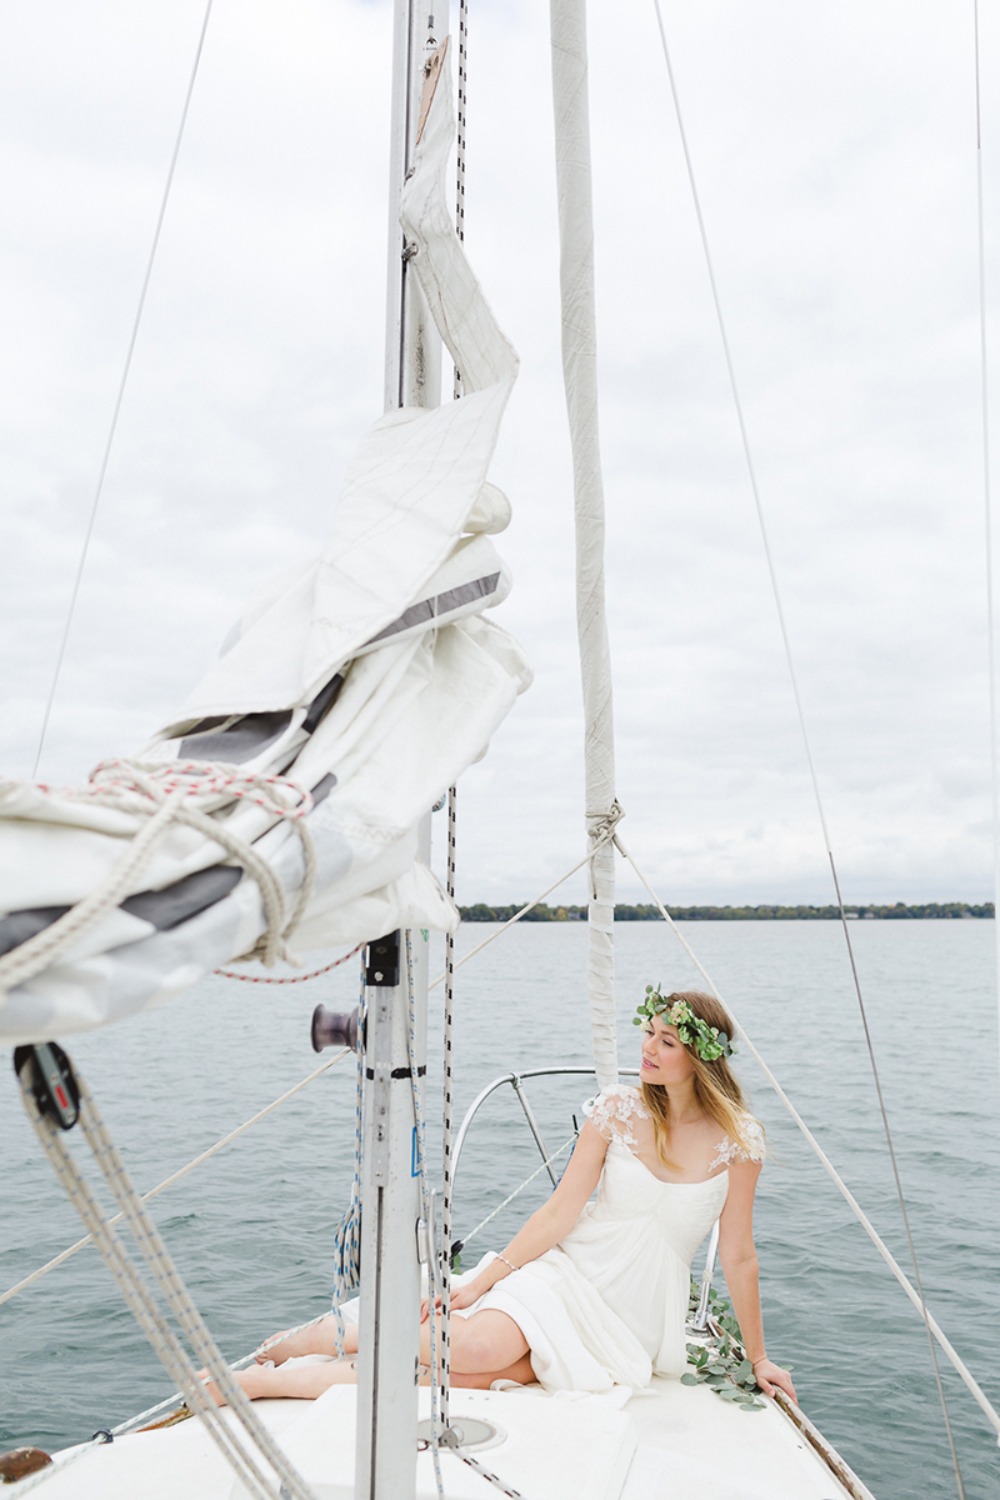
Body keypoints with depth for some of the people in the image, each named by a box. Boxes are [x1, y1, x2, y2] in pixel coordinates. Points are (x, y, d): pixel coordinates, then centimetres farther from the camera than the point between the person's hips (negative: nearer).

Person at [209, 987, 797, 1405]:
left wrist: (758, 1357, 8)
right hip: (568, 1272, 1)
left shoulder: (738, 1140, -9)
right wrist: (479, 1283, -7)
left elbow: (738, 1256, 1)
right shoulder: (618, 1110, -6)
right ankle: (323, 1335, -4)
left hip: (633, 1326, -1)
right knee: (474, 1343, -30)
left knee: (471, 1368, -24)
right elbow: (559, 1213, -4)